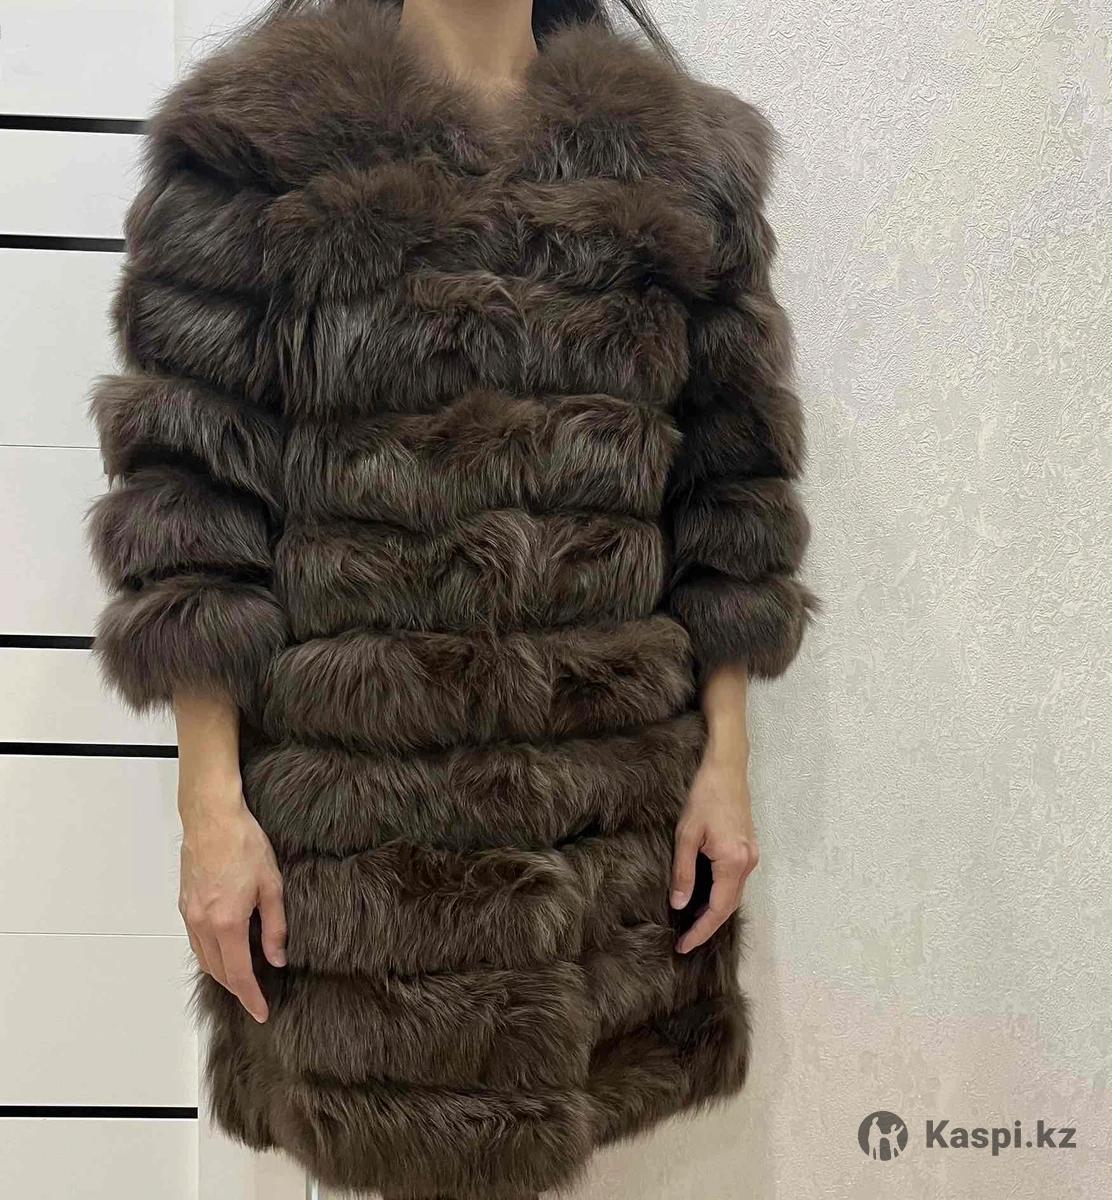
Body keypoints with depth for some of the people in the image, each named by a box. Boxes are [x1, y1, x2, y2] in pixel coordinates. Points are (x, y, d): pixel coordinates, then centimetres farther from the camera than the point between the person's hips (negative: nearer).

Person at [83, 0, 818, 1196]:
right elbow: (187, 479, -4)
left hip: (620, 796, 3)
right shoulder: (259, 130, 0)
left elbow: (727, 481, 8)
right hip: (360, 780, -2)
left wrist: (726, 759, 4)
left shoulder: (683, 154, 9)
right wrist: (208, 797, -9)